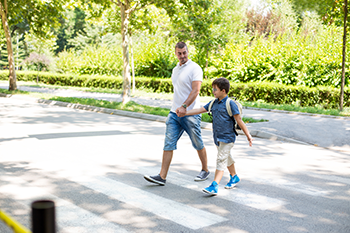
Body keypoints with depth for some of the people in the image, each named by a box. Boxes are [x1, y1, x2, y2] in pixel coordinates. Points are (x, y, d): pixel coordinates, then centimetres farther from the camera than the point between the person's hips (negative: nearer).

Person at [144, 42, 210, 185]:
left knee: (198, 145, 8)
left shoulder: (195, 68, -8)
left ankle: (205, 170, 28)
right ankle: (162, 177, -1)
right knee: (168, 145, -1)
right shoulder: (175, 69, 16)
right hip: (174, 113, 7)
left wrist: (184, 107, -30)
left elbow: (195, 90, -19)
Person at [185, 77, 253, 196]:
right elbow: (200, 110, 7)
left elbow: (239, 121, -11)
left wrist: (248, 135, -8)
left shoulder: (230, 103, -13)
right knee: (227, 158, 23)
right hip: (217, 137, 7)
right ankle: (234, 177, 43)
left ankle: (214, 186, -17)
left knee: (221, 160, -12)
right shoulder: (214, 103, 7)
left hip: (227, 138, -7)